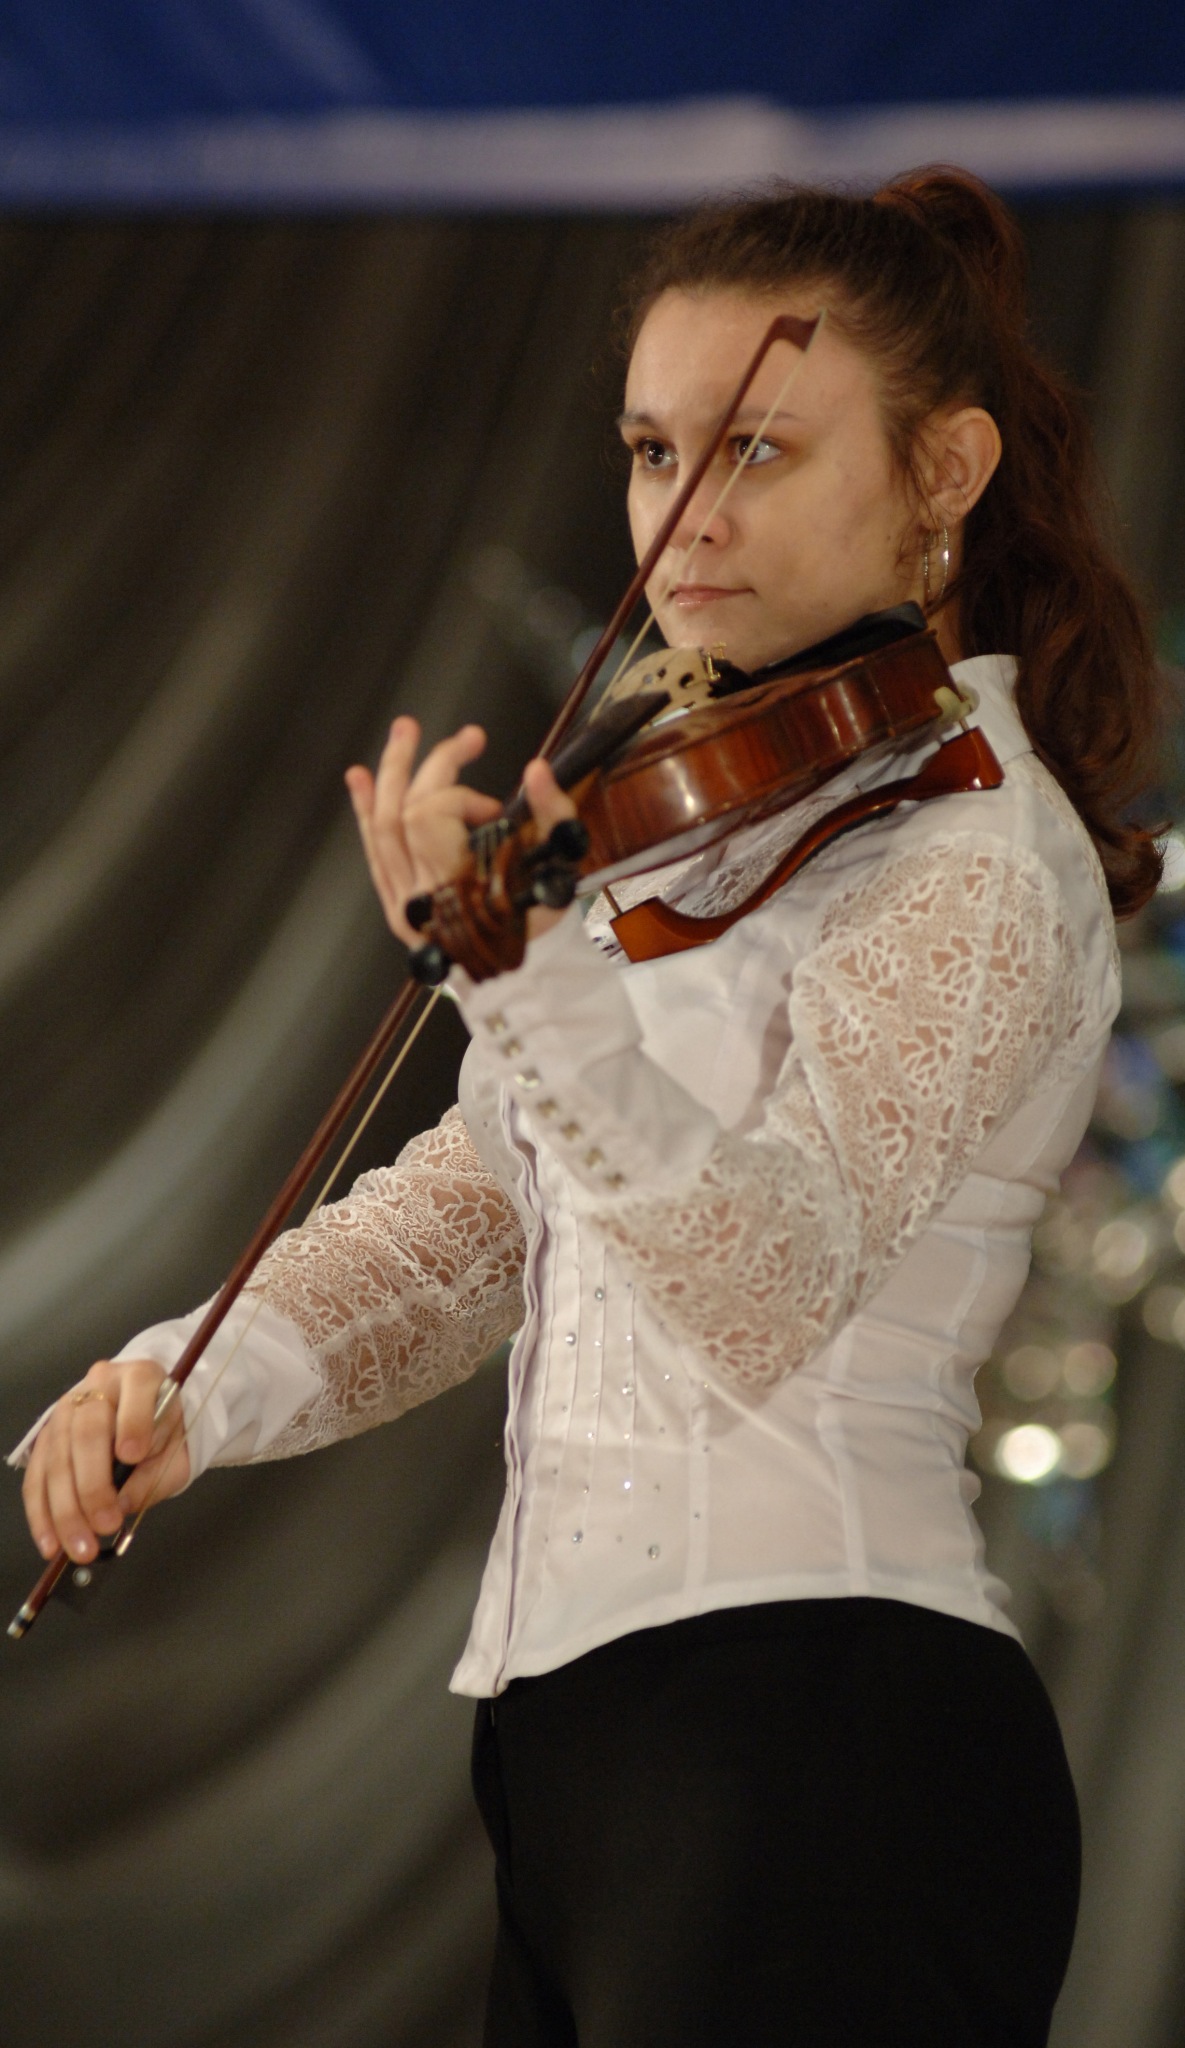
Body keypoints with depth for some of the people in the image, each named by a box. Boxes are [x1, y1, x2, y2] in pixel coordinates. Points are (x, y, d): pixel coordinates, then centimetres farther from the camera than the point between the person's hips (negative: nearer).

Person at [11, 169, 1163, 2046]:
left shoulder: (976, 864, -10)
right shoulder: (711, 820, 18)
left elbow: (770, 1291, -24)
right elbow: (481, 1198, 17)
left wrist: (531, 973, -38)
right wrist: (208, 1377, 0)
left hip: (811, 1747, -9)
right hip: (579, 1732, 9)